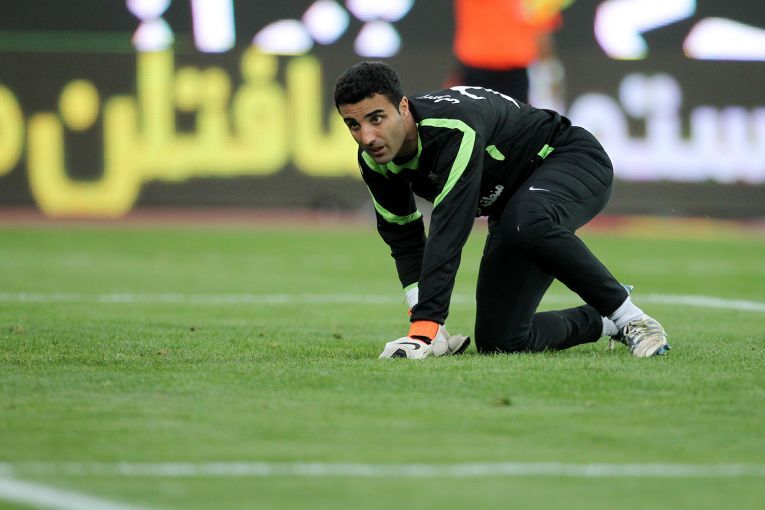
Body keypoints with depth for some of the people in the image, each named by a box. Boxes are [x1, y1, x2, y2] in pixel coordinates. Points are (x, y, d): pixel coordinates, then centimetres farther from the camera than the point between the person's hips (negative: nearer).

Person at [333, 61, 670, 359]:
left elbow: (448, 234, -43)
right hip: (513, 198, 8)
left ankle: (627, 316, -24)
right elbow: (404, 240, 0)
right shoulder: (375, 161, -12)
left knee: (525, 225, -43)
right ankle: (602, 322, 21)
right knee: (498, 341, -4)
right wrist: (428, 328, -12)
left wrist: (424, 329, -47)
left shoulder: (454, 128, -36)